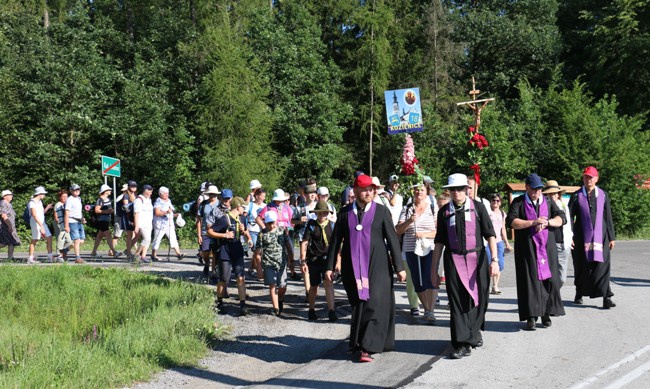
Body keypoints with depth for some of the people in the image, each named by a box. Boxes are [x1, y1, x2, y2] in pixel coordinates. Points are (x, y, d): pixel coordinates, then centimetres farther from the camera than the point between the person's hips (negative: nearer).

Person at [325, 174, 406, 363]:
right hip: (352, 267, 2)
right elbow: (335, 240, 9)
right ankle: (358, 343, 21)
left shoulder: (382, 211, 0)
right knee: (357, 304, 7)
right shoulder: (344, 212, 6)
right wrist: (330, 266, 5)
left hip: (377, 266, -2)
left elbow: (392, 239, 1)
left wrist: (399, 267, -1)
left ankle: (368, 348, -5)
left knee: (374, 304, -8)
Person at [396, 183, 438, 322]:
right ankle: (426, 309, 19)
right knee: (418, 282, 5)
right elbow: (398, 231, 4)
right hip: (411, 250, 2)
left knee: (431, 280, -14)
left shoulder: (433, 209, 4)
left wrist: (424, 234, -16)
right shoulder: (407, 209, 10)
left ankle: (430, 311, -11)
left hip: (430, 249, -2)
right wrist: (409, 221, -13)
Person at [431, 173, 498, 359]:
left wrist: (494, 260, -11)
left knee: (478, 299, 8)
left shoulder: (478, 207, 1)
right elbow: (439, 241, 10)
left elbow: (490, 234, -1)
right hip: (454, 260, 1)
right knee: (457, 302, -3)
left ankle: (475, 331, 34)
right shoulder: (444, 211, 6)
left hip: (477, 258, 0)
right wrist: (434, 267, 8)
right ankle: (463, 343, 0)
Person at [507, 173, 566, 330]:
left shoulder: (548, 202, 14)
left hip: (547, 247, 3)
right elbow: (511, 221, -9)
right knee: (529, 280, -5)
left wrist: (547, 221, -14)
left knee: (549, 279, -2)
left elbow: (561, 218, 5)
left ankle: (546, 313, 8)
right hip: (527, 248, -3)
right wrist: (534, 222, -14)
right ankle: (531, 316, -1)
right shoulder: (518, 203, 5)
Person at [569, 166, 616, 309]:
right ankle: (579, 294, 21)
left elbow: (608, 217, 10)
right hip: (582, 237, 0)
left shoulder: (603, 195, 8)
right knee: (581, 266, 5)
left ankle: (606, 297, -9)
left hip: (600, 236, 0)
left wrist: (611, 237, 8)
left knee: (602, 265, -8)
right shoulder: (576, 196, 4)